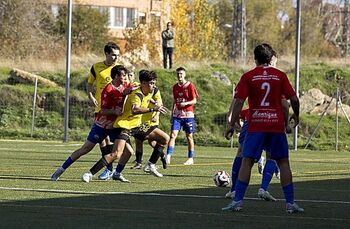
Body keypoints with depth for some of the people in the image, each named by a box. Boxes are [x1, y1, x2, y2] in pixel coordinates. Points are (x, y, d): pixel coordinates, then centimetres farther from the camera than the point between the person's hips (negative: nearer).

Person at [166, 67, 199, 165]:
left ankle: (190, 159, 14)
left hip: (188, 114, -4)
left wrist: (186, 103, -24)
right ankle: (168, 157, -15)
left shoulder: (190, 86, -5)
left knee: (189, 136, 4)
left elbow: (194, 100, -6)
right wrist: (172, 114, 18)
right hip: (177, 114, 4)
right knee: (173, 134, -9)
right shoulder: (175, 87, 11)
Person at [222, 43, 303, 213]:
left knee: (247, 162, 1)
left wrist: (231, 125, -3)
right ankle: (290, 203, 5)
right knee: (283, 163, 7)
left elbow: (238, 102, -6)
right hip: (277, 125, 1)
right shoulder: (280, 76, 4)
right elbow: (294, 99, 2)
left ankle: (238, 201, -6)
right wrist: (296, 115, 20)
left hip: (255, 126, -1)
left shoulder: (248, 77, 0)